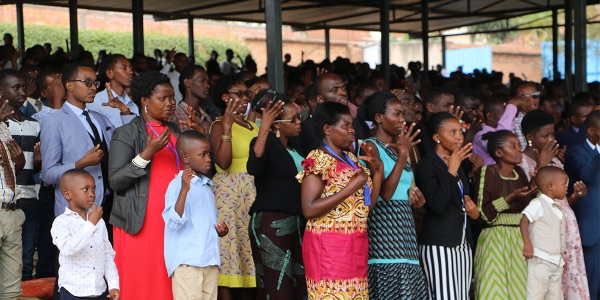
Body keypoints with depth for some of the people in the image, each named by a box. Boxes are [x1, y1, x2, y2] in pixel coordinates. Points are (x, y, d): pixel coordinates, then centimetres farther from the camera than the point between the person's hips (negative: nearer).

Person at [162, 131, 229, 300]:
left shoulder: (206, 186, 18)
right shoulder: (177, 185, -7)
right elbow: (174, 222, -19)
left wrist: (220, 230, 6)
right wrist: (184, 190, -28)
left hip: (210, 261, 8)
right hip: (187, 262, -8)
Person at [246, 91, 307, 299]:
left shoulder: (294, 148, 18)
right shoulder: (266, 142, -5)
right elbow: (253, 167, -28)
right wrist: (263, 128, -32)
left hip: (297, 223, 8)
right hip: (271, 222, -8)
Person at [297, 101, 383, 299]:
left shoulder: (351, 160, 14)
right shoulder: (318, 160, -9)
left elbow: (368, 204, 15)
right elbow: (309, 210, -19)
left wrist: (378, 170, 4)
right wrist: (350, 188, -18)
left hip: (356, 244, 8)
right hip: (329, 245, -8)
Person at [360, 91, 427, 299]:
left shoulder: (399, 147, 17)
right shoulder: (371, 147, -7)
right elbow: (385, 193, -18)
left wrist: (416, 201, 6)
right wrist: (403, 155, -19)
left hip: (404, 225, 8)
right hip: (383, 226, -8)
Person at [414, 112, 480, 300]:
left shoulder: (459, 165, 20)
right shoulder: (427, 165, -6)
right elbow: (437, 205, -20)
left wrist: (474, 212, 8)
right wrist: (452, 169, -17)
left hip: (463, 245, 8)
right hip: (439, 244, -8)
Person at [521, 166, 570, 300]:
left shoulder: (556, 209, 18)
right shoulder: (538, 204, -9)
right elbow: (524, 220, -21)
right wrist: (527, 244, -30)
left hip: (556, 262, 9)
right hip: (540, 260, -9)